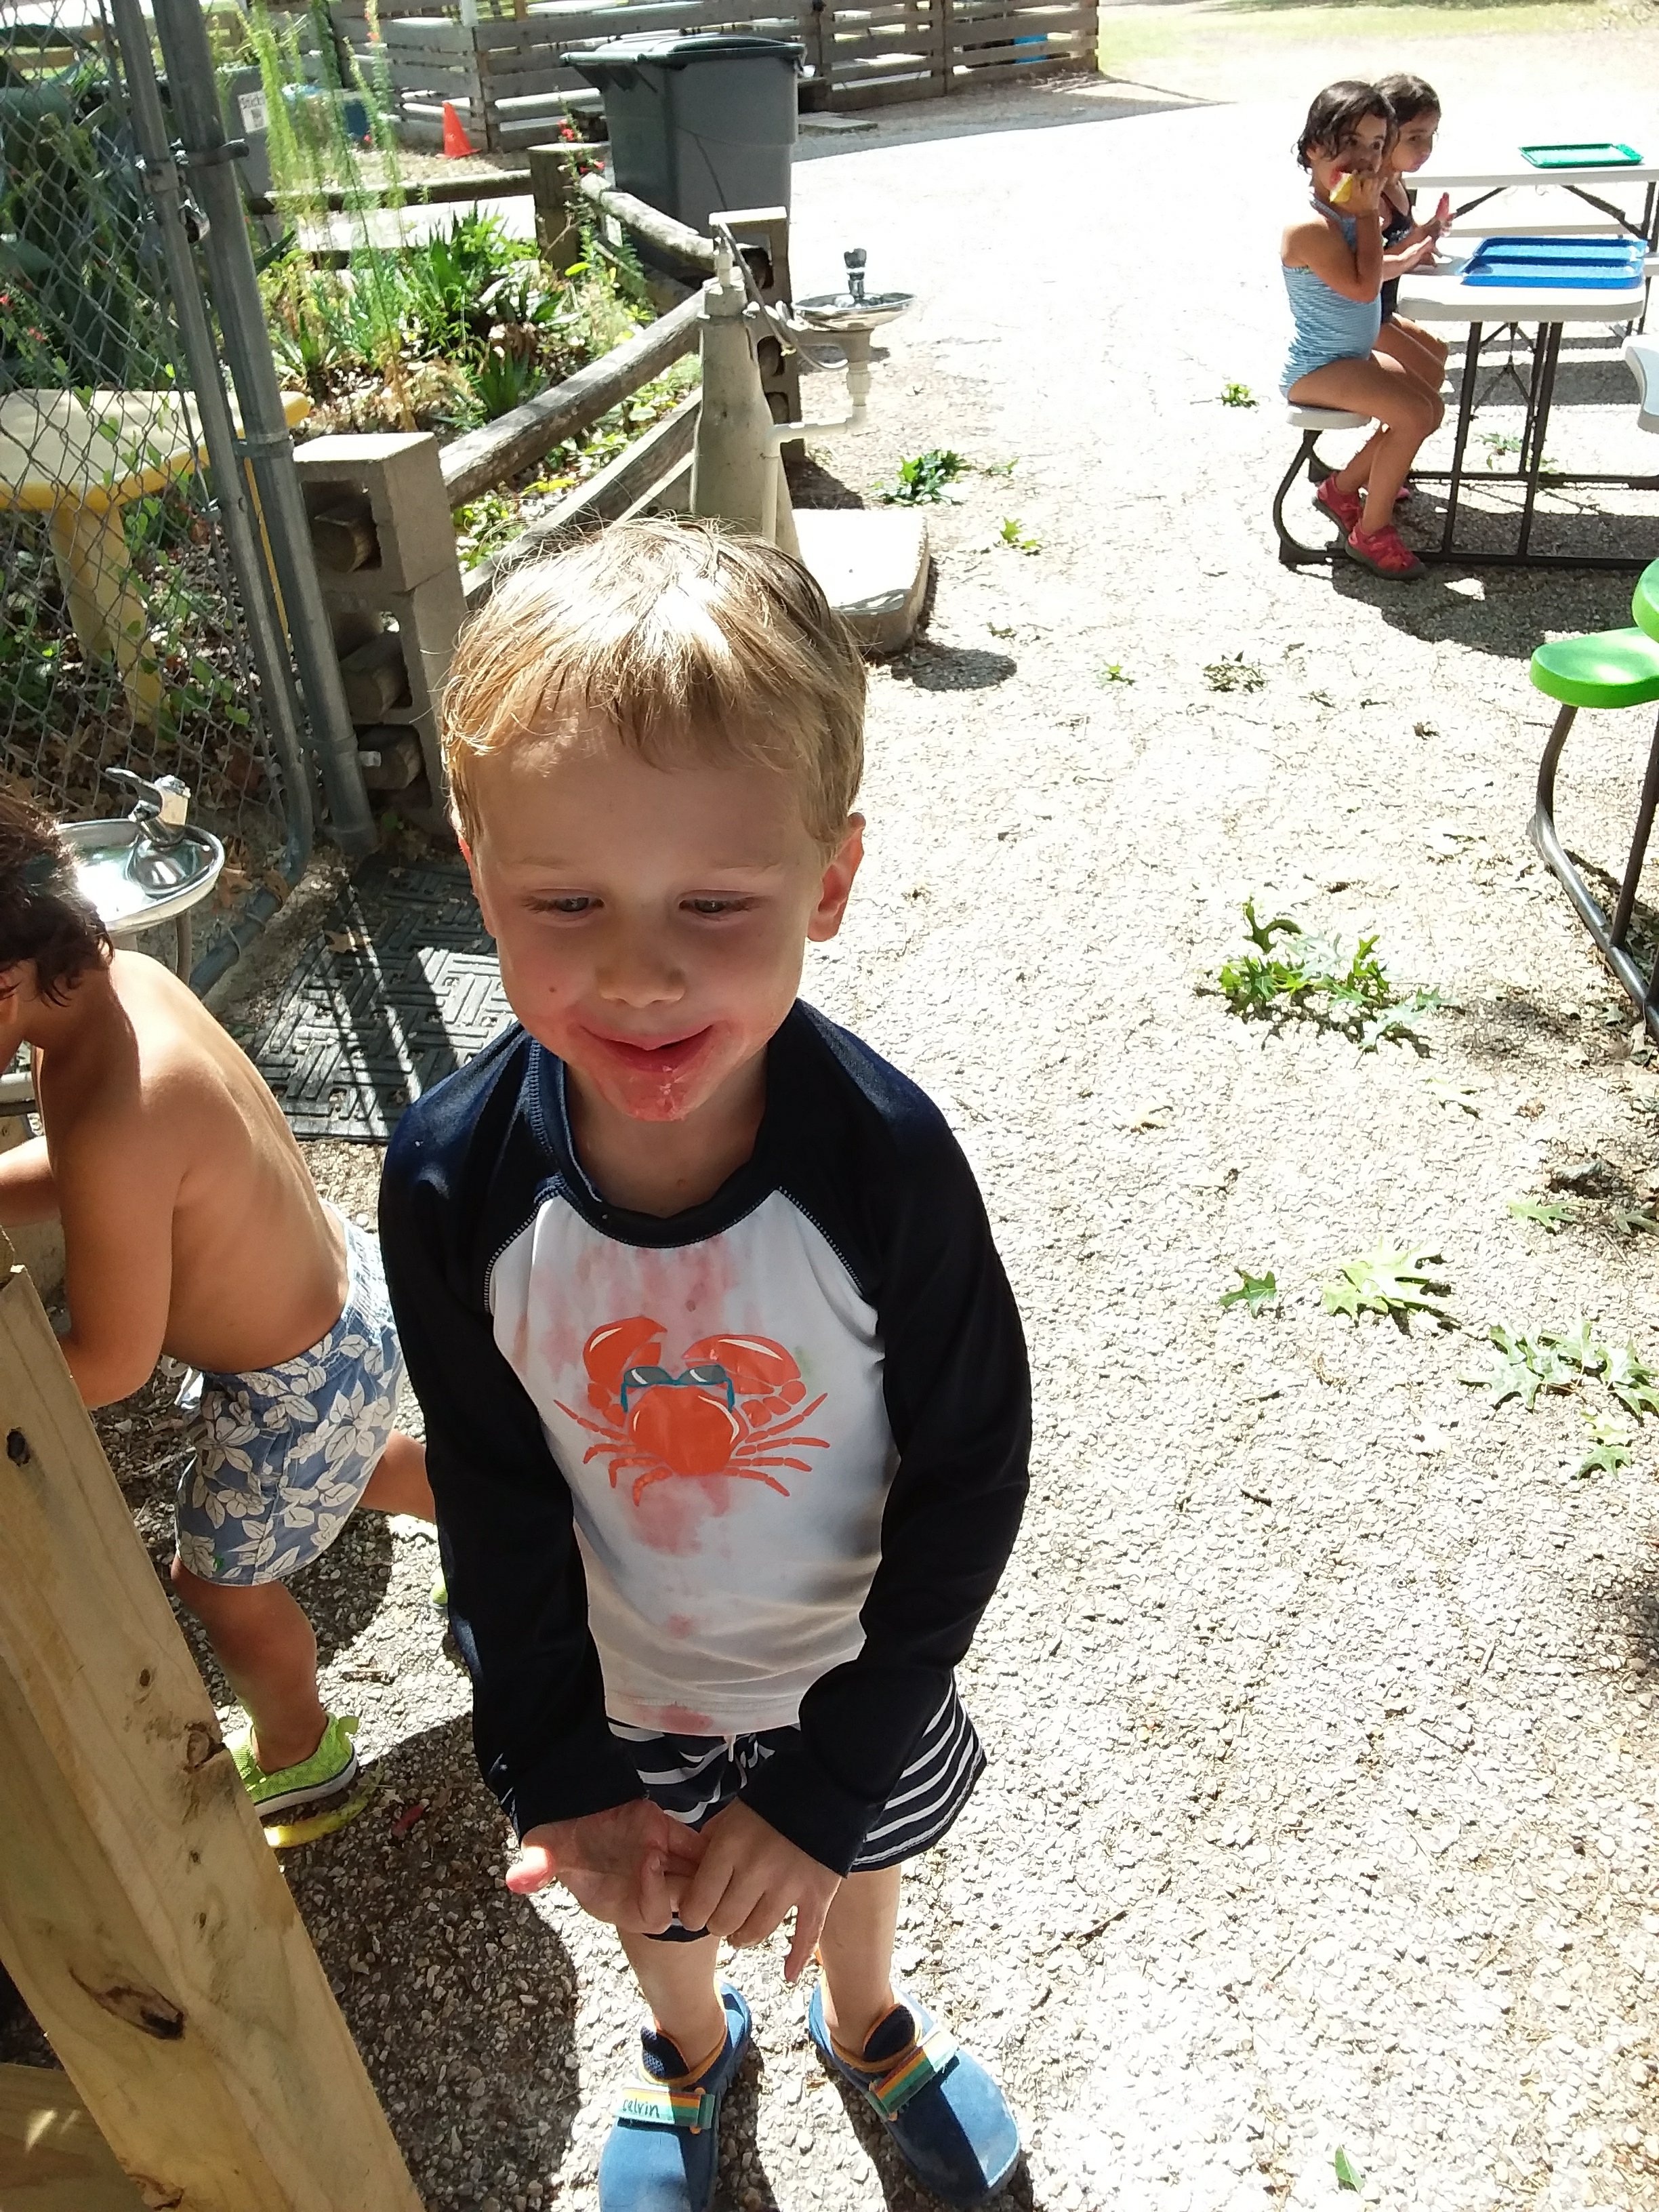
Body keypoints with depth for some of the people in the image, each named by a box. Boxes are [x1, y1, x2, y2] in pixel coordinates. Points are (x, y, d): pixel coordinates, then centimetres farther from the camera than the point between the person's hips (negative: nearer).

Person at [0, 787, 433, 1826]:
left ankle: (298, 1759, 49)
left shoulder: (116, 1121, -39)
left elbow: (112, 1361, -25)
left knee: (223, 1579, 20)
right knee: (368, 1461, 36)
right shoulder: (116, 979, -13)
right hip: (348, 1287, 8)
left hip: (296, 1383, -7)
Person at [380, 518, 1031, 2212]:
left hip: (847, 1660, 0)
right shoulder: (452, 1183, -28)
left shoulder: (884, 1159, -33)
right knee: (653, 1895, 29)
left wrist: (831, 1776, -18)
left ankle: (865, 2024, 67)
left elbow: (971, 1476, -20)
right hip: (609, 1680, 1)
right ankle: (690, 2047, 66)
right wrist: (558, 1770, -10)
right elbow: (494, 1496, -13)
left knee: (849, 1852, 30)